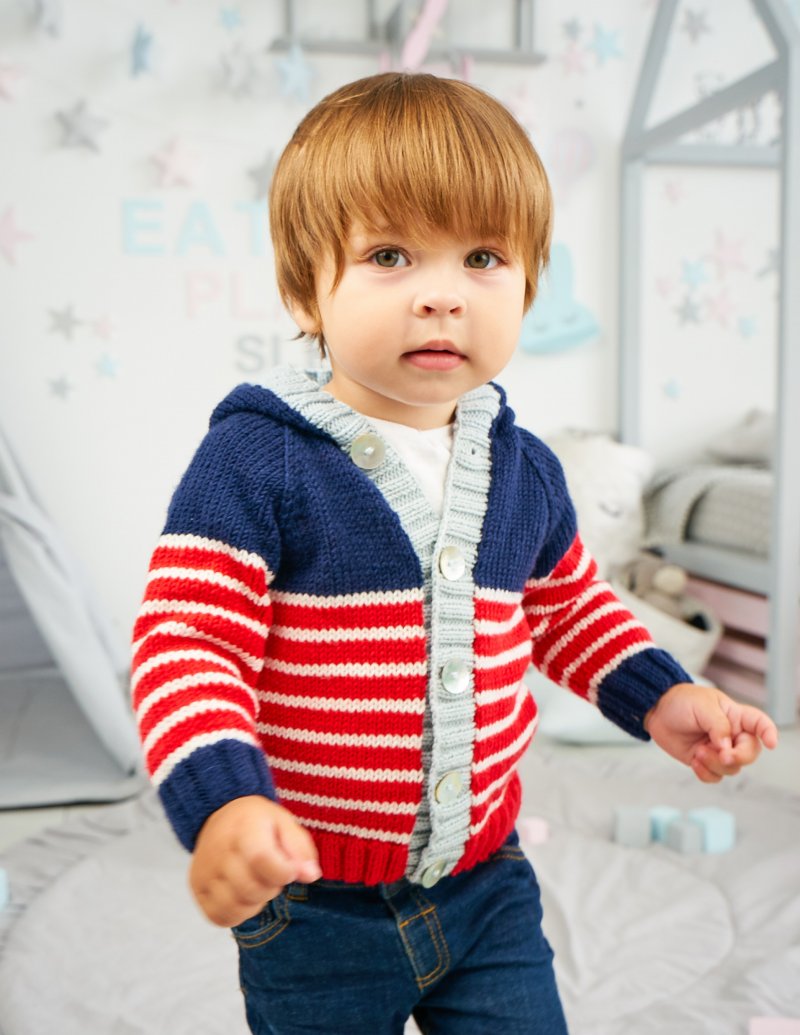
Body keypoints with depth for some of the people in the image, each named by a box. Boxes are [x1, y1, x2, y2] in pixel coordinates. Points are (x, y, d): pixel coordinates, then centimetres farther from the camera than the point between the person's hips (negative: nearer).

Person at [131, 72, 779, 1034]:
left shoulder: (523, 469, -2)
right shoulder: (257, 461, -19)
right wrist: (222, 803, -34)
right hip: (311, 907, -3)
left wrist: (658, 696, 4)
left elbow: (567, 605, 15)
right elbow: (186, 644, -21)